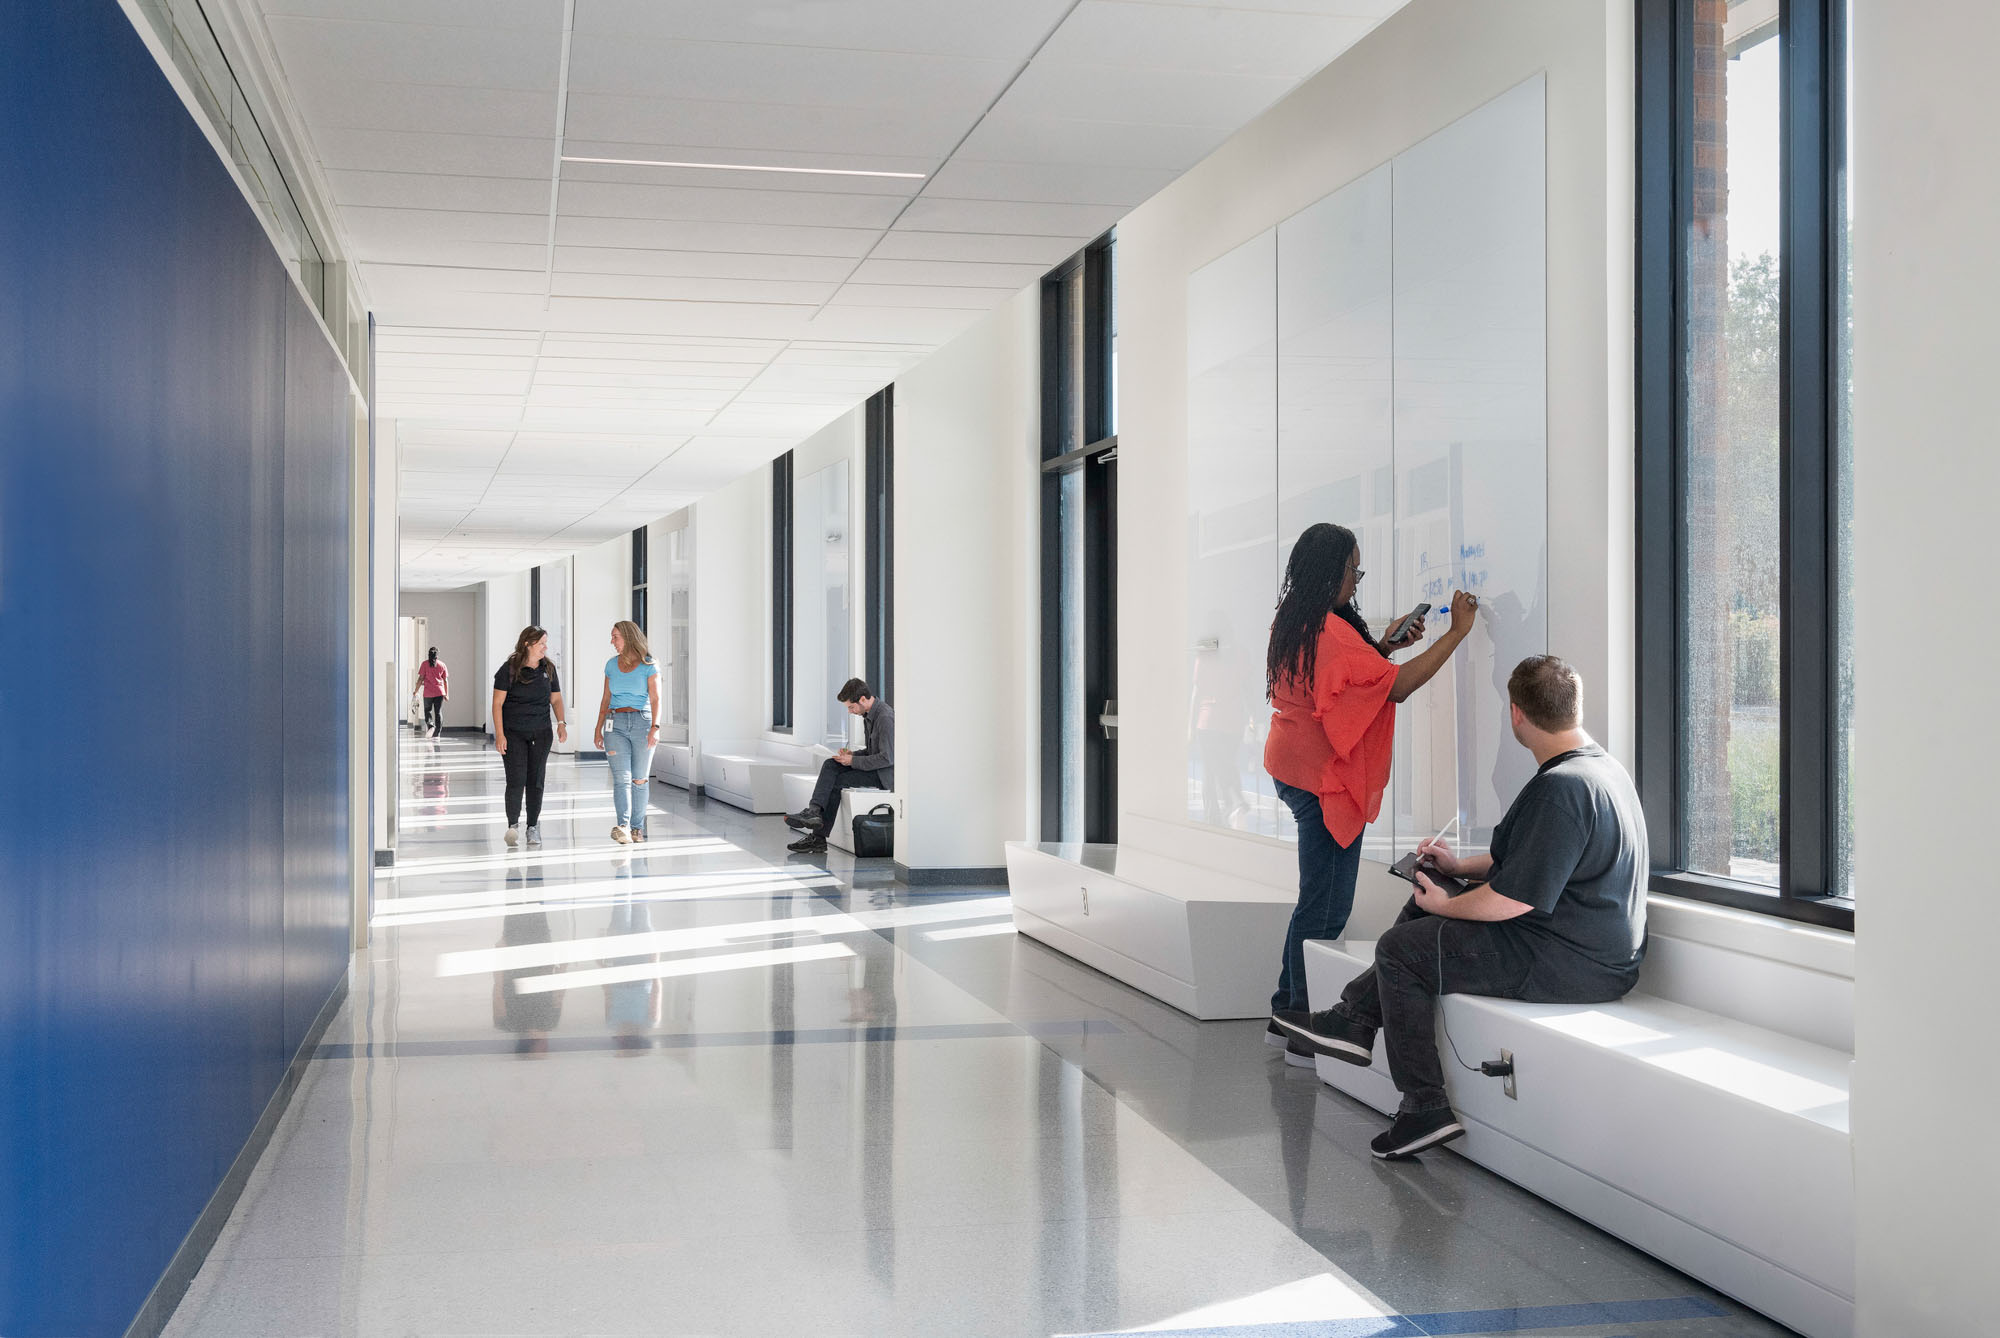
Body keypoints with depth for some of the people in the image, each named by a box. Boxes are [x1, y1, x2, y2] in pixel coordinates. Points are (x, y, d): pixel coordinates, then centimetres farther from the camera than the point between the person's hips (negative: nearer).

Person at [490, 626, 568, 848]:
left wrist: (562, 723, -3)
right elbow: (498, 703, -6)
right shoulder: (509, 669, -6)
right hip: (513, 733, -4)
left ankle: (533, 827, 15)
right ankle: (513, 825, -3)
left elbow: (556, 699, 13)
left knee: (536, 780, 6)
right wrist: (499, 734, -13)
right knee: (516, 780, -12)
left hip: (541, 734, 4)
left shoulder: (548, 669, 8)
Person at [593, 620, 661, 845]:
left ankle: (637, 827, 11)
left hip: (642, 722, -2)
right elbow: (606, 700, 16)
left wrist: (655, 727, -18)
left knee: (639, 779, 2)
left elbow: (655, 699, -6)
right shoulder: (611, 665, 12)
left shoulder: (649, 666, -1)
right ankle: (622, 827, -23)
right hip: (616, 724, 2)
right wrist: (598, 729, 11)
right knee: (621, 777, -11)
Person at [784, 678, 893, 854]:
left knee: (836, 782, -15)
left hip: (885, 774, -9)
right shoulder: (869, 715, 12)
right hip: (873, 768, 9)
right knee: (830, 765, -10)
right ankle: (815, 811, -22)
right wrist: (852, 754, 2)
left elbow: (887, 758, -24)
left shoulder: (886, 718, -21)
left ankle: (818, 838, -10)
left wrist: (853, 761, -17)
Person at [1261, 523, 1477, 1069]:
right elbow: (1395, 686, -23)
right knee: (1326, 906, -4)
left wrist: (1386, 645, 13)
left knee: (1316, 900, 17)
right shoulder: (1330, 632, -21)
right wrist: (1457, 633, -18)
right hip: (1325, 780, -10)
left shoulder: (1293, 623, 10)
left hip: (1297, 772, 10)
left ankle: (1286, 1014, 24)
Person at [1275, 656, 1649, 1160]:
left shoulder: (1560, 787, -25)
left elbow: (1514, 898, -25)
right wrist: (1460, 866, 17)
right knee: (1426, 904, 20)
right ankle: (1355, 1020, 20)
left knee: (1402, 949, -3)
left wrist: (1444, 905, -8)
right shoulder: (1602, 767, 10)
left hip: (1574, 964, -11)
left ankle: (1425, 1109, 2)